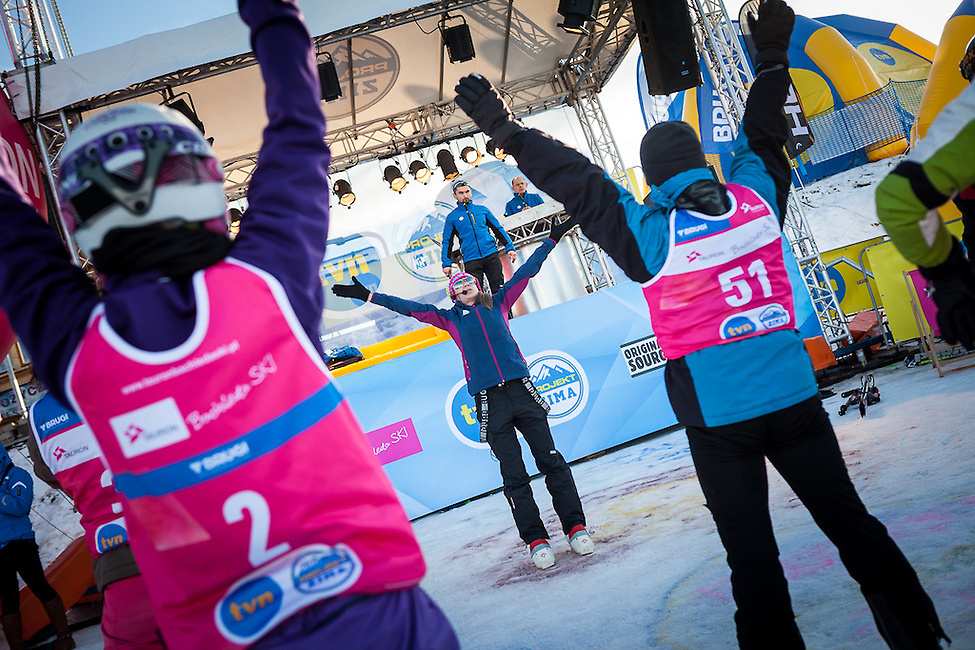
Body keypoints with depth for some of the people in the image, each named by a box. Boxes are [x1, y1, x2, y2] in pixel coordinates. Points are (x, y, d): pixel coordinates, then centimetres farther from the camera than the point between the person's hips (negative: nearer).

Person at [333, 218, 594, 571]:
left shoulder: (498, 303, 16)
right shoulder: (449, 318, 13)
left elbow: (527, 271, 18)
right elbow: (408, 307, 13)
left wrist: (551, 239, 19)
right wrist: (368, 296, 10)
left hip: (522, 391, 1)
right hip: (490, 401, -1)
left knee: (551, 460, -2)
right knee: (514, 476, 0)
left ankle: (576, 527, 4)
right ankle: (536, 540, 5)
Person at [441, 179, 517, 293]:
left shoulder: (482, 210, 14)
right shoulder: (452, 217, 10)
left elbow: (498, 229, 17)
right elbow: (446, 241, 10)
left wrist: (510, 248, 8)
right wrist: (446, 263, 0)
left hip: (491, 255, 1)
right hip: (471, 260, -1)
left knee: (499, 289, -3)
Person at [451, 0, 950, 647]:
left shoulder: (651, 235, -9)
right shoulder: (756, 198, 1)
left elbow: (578, 183, -7)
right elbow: (761, 136, 16)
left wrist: (508, 132, 0)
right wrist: (772, 54, 29)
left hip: (717, 419, -4)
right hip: (795, 399, 4)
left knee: (752, 554, 7)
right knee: (850, 521, 15)